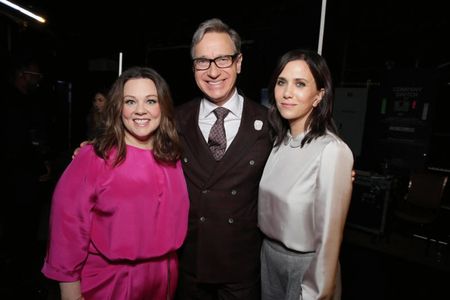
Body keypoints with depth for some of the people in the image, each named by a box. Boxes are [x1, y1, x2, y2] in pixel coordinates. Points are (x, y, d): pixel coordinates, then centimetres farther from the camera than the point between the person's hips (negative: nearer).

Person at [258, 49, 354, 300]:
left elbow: (329, 236, -19)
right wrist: (269, 250, 7)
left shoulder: (333, 151, -24)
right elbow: (271, 205, 5)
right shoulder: (278, 141, -4)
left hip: (305, 264, -6)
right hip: (268, 253, 6)